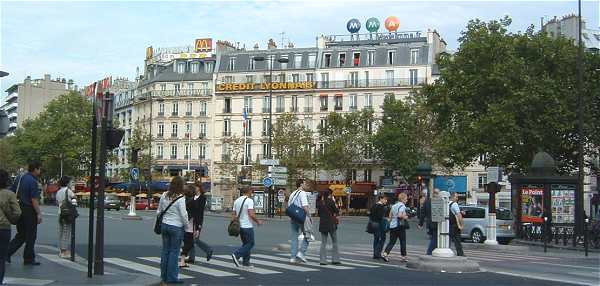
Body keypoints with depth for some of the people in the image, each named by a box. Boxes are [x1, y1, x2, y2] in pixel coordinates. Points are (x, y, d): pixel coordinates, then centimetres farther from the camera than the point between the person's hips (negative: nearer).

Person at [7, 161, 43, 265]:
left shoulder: (19, 178, 8)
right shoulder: (33, 182, -15)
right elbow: (34, 200, -19)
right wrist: (39, 214, -15)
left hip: (18, 209, 7)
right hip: (29, 211, -7)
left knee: (21, 235, 17)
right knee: (31, 236, 6)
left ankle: (7, 252, 5)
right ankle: (29, 259, 13)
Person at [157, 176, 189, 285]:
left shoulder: (164, 195, 2)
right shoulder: (180, 199, -16)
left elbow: (159, 211, 10)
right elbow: (183, 215, -14)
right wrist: (187, 226, 1)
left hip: (164, 225, 6)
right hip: (176, 227, -6)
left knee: (165, 250, 13)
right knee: (174, 252, 2)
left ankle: (164, 276, 20)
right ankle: (171, 278, 5)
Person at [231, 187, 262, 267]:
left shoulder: (236, 201, 10)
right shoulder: (249, 201, -12)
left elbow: (234, 215, 12)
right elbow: (251, 214, -20)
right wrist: (258, 221, -5)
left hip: (239, 226, 8)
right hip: (247, 226, -8)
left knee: (245, 244, 15)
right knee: (250, 244, 0)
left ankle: (246, 262, 12)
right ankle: (236, 255, -15)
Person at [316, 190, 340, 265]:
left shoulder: (320, 203, 4)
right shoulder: (331, 202, -10)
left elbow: (319, 213, 11)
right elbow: (337, 211, -4)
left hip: (322, 224, 4)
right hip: (331, 224, -4)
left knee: (323, 242, 7)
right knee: (334, 242, 8)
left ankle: (323, 260, 2)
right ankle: (335, 259, 7)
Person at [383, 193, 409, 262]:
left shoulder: (394, 205, 14)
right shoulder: (402, 206, -11)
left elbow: (390, 216, 16)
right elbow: (400, 215, -25)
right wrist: (405, 217, -9)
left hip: (392, 226, 7)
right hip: (400, 226, -7)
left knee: (392, 241, 6)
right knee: (403, 242, 6)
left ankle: (385, 253, -10)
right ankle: (403, 256, 12)